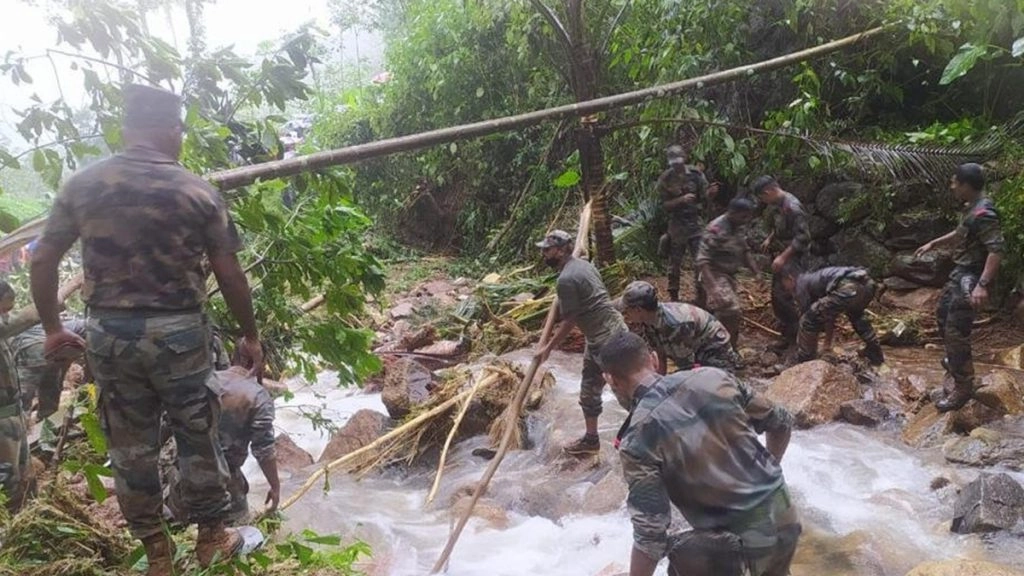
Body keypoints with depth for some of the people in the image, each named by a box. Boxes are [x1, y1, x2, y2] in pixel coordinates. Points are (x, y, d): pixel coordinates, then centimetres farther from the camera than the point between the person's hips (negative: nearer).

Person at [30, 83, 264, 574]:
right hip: (178, 333, -2)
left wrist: (52, 329, 16)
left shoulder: (82, 185, 2)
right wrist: (250, 336, 6)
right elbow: (230, 276, -5)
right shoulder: (199, 192, -7)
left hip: (108, 333, 3)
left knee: (130, 446, 14)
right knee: (198, 439, 14)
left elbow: (42, 261, 4)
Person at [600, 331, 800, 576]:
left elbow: (651, 532, -18)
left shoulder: (637, 440, -18)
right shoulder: (712, 377, -4)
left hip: (740, 544, -5)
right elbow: (782, 423, 9)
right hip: (784, 518, 6)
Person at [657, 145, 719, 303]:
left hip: (695, 221, 1)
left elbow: (704, 195, 1)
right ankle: (673, 297, 18)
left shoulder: (695, 173, -3)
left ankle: (700, 295, 12)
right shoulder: (665, 179, -7)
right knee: (675, 262, 6)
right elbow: (665, 204, -9)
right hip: (676, 224, -1)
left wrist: (711, 192, -22)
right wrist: (682, 199, -25)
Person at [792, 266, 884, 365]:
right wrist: (828, 341, 58)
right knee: (856, 315, 42)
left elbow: (805, 313, 25)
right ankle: (875, 353, 44)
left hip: (848, 289, -8)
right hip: (867, 283, 8)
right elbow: (830, 313, 49)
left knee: (809, 321, 8)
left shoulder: (801, 282, 22)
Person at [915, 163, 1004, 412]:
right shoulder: (971, 207, 9)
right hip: (961, 272, 11)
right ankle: (955, 360, 46)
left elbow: (996, 250, -32)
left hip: (972, 278, -11)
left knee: (956, 332, -10)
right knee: (942, 313, 26)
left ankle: (963, 387, -2)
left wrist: (982, 285, -38)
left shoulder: (983, 213, -24)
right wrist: (932, 244, 31)